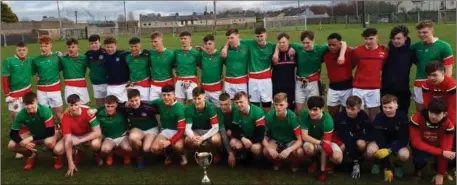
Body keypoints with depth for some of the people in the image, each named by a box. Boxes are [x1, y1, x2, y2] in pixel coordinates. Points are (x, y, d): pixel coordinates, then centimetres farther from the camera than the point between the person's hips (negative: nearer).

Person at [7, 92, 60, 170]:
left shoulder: (45, 110, -30)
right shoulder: (21, 114, -19)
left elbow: (50, 132, -29)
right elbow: (13, 133, -13)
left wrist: (31, 138, -31)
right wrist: (24, 143, -31)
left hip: (48, 134, -4)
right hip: (34, 136, 4)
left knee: (49, 142, -39)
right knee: (11, 146, -14)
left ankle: (56, 156, -6)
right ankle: (31, 155, 13)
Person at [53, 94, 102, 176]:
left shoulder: (88, 111, -29)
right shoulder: (66, 116, -24)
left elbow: (98, 132, -28)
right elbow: (68, 141, -25)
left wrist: (80, 141, -34)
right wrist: (71, 163, -29)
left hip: (89, 135, -2)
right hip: (74, 135, 3)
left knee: (96, 144, -36)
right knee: (57, 150, -21)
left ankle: (96, 154, 1)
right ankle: (77, 153, 10)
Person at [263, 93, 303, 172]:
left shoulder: (292, 117, -26)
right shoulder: (269, 116, -21)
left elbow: (300, 140, -26)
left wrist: (288, 150, -43)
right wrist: (269, 148, -34)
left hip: (291, 141, -1)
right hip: (275, 140, 2)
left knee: (299, 152, -33)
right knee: (266, 151, -30)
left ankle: (294, 163, 6)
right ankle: (277, 161, 7)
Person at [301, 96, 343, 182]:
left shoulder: (327, 119, -27)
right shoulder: (304, 115, -24)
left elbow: (326, 141, -28)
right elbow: (304, 136, -26)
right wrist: (321, 143, -42)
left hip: (325, 141, 0)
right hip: (311, 141, 1)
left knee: (338, 157, -29)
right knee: (309, 148, -36)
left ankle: (322, 169, 4)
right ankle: (315, 159, 1)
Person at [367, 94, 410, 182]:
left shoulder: (403, 117, -22)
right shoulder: (378, 118, -22)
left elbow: (404, 140, -22)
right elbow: (380, 141, -24)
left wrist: (389, 150, -39)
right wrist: (387, 168, -27)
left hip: (397, 143, 0)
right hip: (382, 142, 0)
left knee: (404, 155, -34)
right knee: (371, 150, -34)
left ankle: (398, 165, 4)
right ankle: (378, 162, 4)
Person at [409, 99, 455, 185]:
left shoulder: (448, 125, -24)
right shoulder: (417, 119, -33)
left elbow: (445, 149, -22)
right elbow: (416, 142, -30)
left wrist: (441, 174, -21)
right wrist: (441, 152, -37)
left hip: (437, 145, 4)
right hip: (421, 146, -3)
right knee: (422, 159, -34)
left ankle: (438, 167, 15)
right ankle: (418, 169, 5)